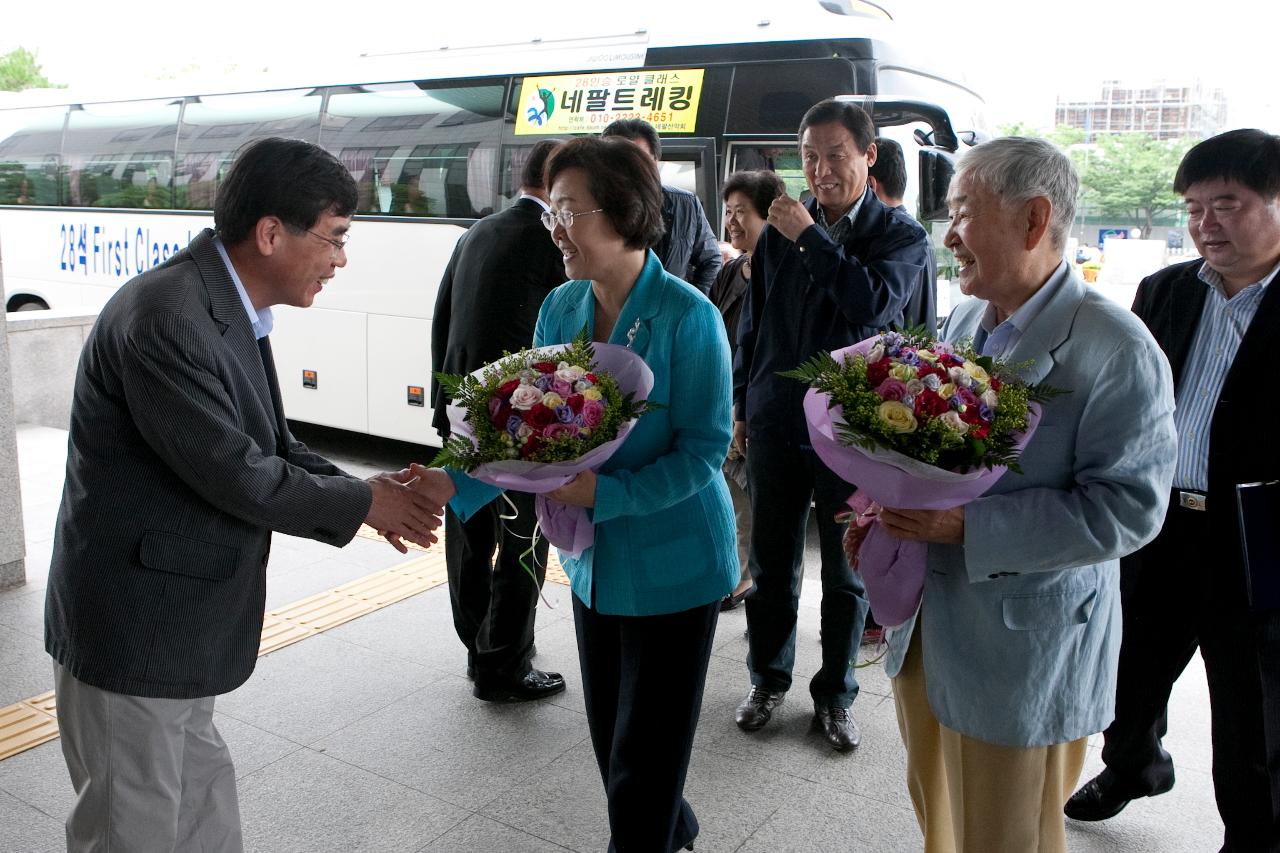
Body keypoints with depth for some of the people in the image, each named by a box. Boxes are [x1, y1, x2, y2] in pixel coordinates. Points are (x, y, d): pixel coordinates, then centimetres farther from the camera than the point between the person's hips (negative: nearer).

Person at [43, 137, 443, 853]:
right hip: (135, 629, -9)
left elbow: (271, 443, 9)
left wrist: (366, 491, -5)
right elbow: (235, 473, -26)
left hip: (187, 621, 9)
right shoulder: (166, 317, -26)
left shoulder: (230, 310, 5)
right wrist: (360, 503, -12)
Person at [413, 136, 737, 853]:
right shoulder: (560, 309, -1)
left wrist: (605, 493, -29)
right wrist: (457, 483, -14)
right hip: (594, 558, 7)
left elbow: (704, 448, -19)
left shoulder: (687, 316, -19)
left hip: (672, 564, -6)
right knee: (609, 736, 22)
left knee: (644, 760, 7)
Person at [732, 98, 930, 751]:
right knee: (772, 564, 12)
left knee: (847, 573, 8)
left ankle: (834, 695, 25)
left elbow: (874, 303, -22)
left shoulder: (900, 235, -2)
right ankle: (768, 679, 30)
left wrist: (810, 237, -17)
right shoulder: (779, 230, 6)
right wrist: (741, 404, 13)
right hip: (775, 422, 2)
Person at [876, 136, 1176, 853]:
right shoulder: (966, 321, 7)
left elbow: (1129, 507, -21)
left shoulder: (1117, 348, -17)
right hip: (929, 629, 7)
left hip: (1025, 651, -7)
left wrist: (969, 527, -27)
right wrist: (894, 506, 0)